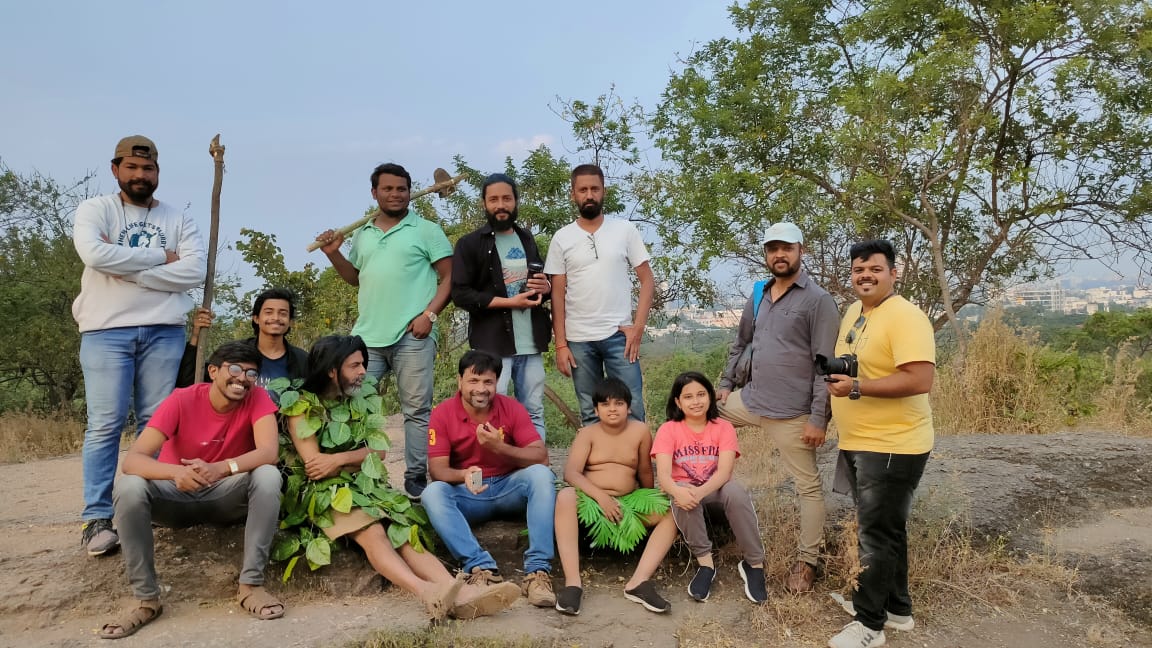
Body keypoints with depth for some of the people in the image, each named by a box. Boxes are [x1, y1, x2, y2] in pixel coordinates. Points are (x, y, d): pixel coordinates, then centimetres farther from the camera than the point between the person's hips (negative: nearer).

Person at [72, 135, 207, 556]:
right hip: (106, 330, -2)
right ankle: (97, 518, 2)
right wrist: (161, 257, -9)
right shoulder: (95, 210, 6)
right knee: (105, 424, -3)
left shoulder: (178, 219, 10)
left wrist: (129, 270, -10)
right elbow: (94, 253, -16)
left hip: (164, 331, 2)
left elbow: (195, 271, -6)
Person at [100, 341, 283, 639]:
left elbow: (269, 452, -28)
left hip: (226, 495, 0)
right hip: (177, 495, 0)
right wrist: (177, 472, -48)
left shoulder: (257, 397, -15)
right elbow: (132, 459, -27)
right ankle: (146, 599, -16)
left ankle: (251, 584, -21)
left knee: (268, 476, -30)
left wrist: (221, 468, -46)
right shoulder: (182, 400, -19)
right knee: (128, 486, -29)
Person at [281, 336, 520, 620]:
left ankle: (459, 593, -46)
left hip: (366, 486, 5)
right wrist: (362, 461, -1)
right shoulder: (303, 406, -3)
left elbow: (379, 451, 6)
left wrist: (340, 459, -11)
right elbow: (315, 465, -11)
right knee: (373, 533, -33)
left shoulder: (360, 402, 15)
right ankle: (427, 592, -57)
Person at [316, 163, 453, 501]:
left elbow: (449, 277, -2)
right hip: (367, 335, 5)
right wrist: (334, 254, 10)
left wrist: (429, 314, -13)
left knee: (416, 409, 1)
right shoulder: (361, 235, 17)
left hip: (412, 336, -4)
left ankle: (415, 479, 10)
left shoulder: (427, 230, 2)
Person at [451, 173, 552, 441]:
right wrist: (509, 302, -16)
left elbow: (541, 282, 27)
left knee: (534, 413, 9)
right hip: (493, 343, -5)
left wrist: (545, 287, 2)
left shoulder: (527, 239, 16)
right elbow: (460, 294, -9)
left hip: (530, 342, 5)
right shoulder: (470, 244, -1)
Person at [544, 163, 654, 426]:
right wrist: (560, 344, -1)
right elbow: (557, 295, 4)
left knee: (631, 409, -1)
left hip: (619, 335, -1)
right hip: (578, 340, 1)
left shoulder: (625, 230, 3)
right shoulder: (561, 238, 4)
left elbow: (647, 281, 3)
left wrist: (638, 326, -7)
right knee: (590, 414, 10)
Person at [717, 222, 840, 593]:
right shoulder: (759, 297, 10)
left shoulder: (818, 300, -10)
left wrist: (818, 418, -17)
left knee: (808, 486, 2)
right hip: (749, 400, 7)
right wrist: (726, 384, 15)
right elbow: (740, 343, 22)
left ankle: (808, 561, 18)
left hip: (791, 413, -7)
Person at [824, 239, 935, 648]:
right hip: (858, 443, 9)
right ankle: (895, 607, 34)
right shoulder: (854, 312, 11)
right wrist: (835, 375, 7)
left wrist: (857, 388, -26)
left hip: (891, 446, -9)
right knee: (882, 530, 19)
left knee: (876, 534, -1)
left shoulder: (905, 317, -18)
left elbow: (919, 381, -27)